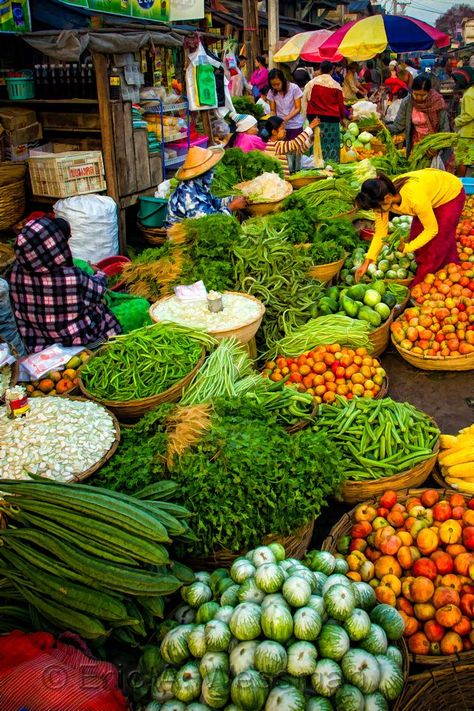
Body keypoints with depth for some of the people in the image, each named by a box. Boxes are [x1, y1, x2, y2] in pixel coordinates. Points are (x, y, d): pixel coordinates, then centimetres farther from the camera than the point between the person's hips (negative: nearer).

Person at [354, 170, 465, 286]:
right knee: (415, 236, 3)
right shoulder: (383, 197, -25)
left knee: (437, 243, -5)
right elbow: (380, 233, -15)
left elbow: (432, 229, -28)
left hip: (450, 194, -6)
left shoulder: (415, 198, -44)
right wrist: (367, 263, -19)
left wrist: (407, 247, -27)